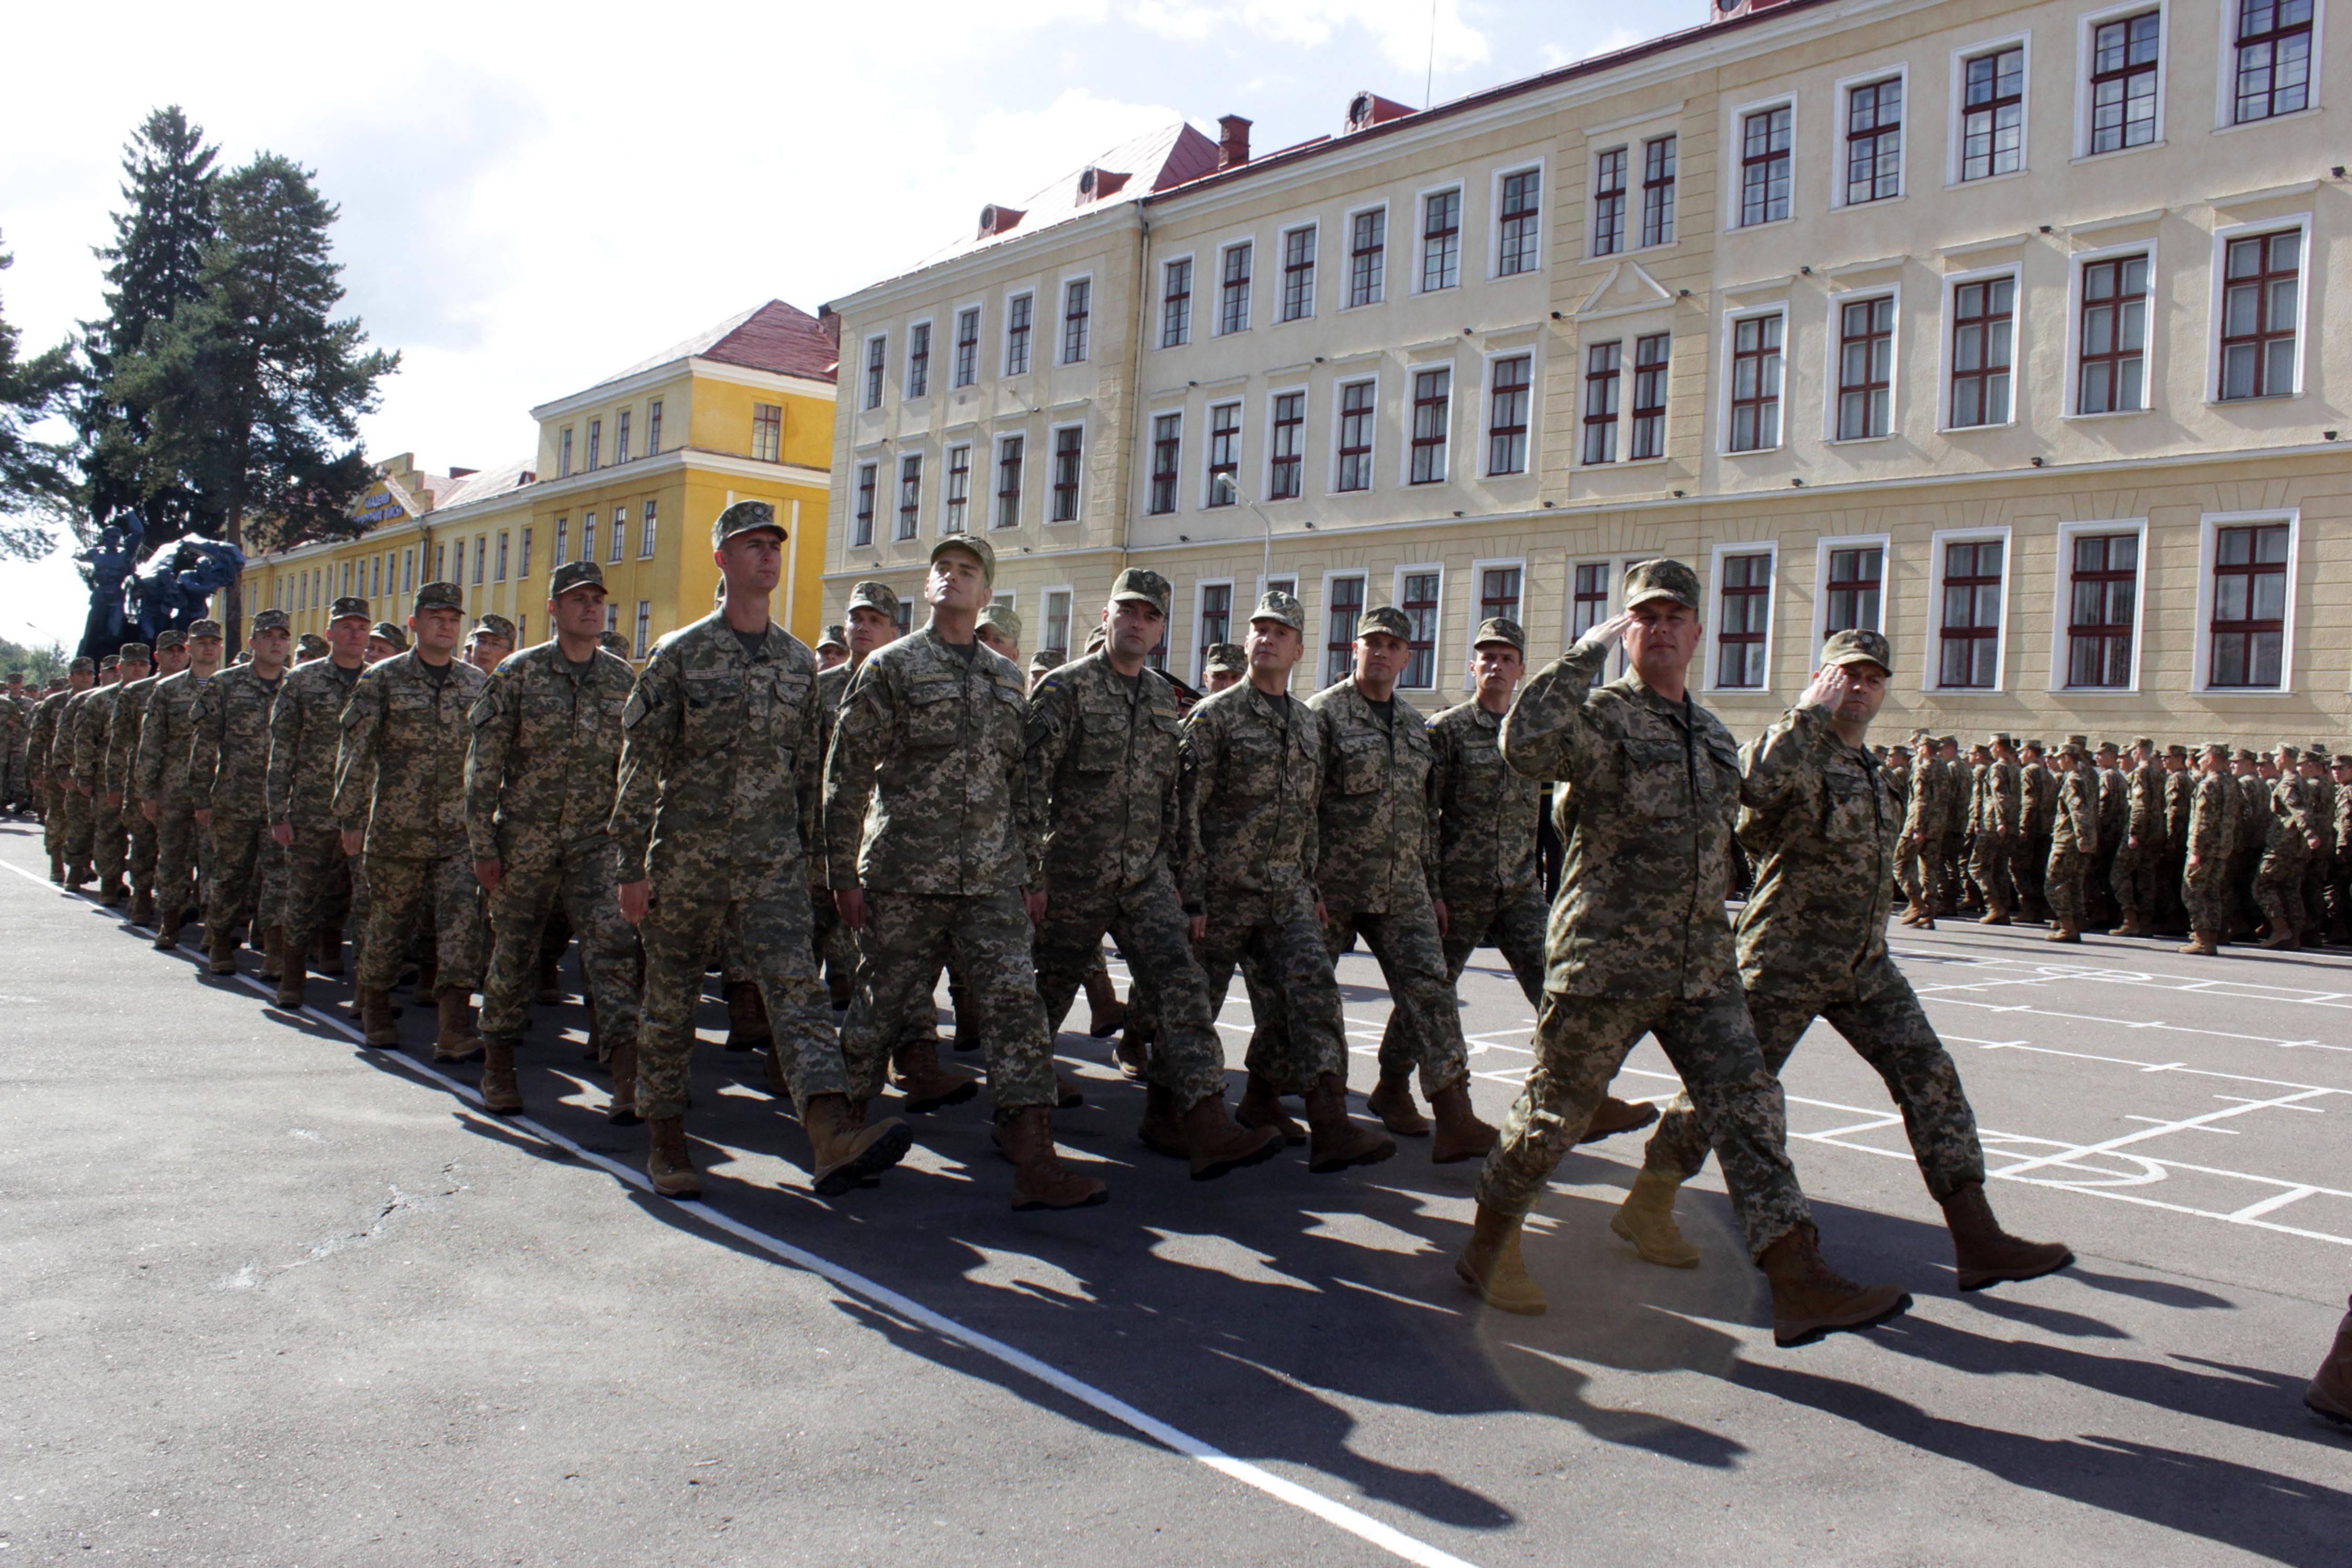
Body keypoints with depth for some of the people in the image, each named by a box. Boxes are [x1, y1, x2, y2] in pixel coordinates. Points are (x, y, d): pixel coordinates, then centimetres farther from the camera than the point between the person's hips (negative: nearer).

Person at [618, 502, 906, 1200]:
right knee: (671, 998, 8)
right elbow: (640, 763, -2)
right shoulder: (681, 654, -1)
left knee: (797, 984, -14)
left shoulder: (798, 662, 10)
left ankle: (835, 1134, -28)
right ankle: (665, 1137, 23)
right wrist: (632, 867, -6)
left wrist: (804, 851, 16)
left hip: (772, 858, 2)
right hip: (687, 853, -2)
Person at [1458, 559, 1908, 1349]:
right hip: (1605, 961, -6)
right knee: (1554, 1108, 5)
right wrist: (1588, 651, -22)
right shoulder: (1601, 716, -7)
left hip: (1703, 970, 6)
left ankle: (1799, 1283, -2)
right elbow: (1526, 742, -30)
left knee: (1748, 1105, -2)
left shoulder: (1715, 735, 16)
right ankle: (1489, 1246, 24)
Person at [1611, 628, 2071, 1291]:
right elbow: (1757, 784, -36)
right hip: (1786, 959, -7)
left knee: (1929, 1074, -1)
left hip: (1866, 964, 8)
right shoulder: (1795, 744, -10)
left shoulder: (1869, 768, 15)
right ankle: (1648, 1207, 14)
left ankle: (1977, 1237, 3)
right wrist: (1813, 710, -27)